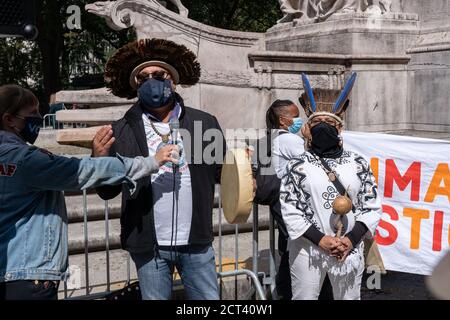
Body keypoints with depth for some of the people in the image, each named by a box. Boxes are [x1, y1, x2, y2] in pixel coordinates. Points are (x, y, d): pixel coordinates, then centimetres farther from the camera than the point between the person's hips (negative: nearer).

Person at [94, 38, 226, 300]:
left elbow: (223, 172, 7)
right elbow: (107, 191, 1)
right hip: (149, 245, 0)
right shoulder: (122, 131, -1)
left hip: (197, 242, 0)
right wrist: (99, 159, -18)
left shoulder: (204, 123, 1)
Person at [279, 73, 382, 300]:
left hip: (350, 251, 2)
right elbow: (290, 211, -6)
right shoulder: (298, 166, -3)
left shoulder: (358, 164, 4)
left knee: (349, 297, 14)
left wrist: (351, 239, -10)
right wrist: (320, 239, -15)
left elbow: (372, 208, 3)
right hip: (307, 251, -2)